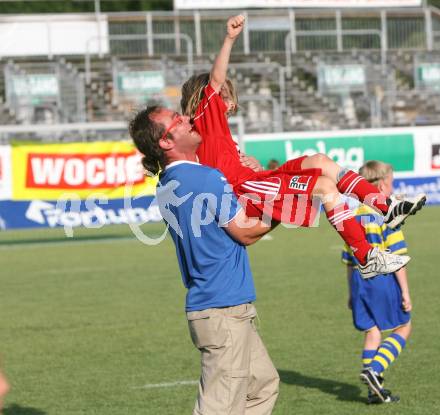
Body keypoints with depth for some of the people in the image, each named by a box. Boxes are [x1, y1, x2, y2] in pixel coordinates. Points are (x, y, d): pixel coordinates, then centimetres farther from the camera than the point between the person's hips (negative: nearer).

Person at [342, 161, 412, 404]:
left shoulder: (354, 218, 9)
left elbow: (348, 260, 15)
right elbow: (397, 257, -15)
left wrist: (351, 293, 23)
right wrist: (405, 292, -11)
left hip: (360, 281, 6)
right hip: (384, 280, -6)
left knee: (372, 333, 12)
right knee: (403, 328, 8)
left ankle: (375, 389, 11)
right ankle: (374, 369, -9)